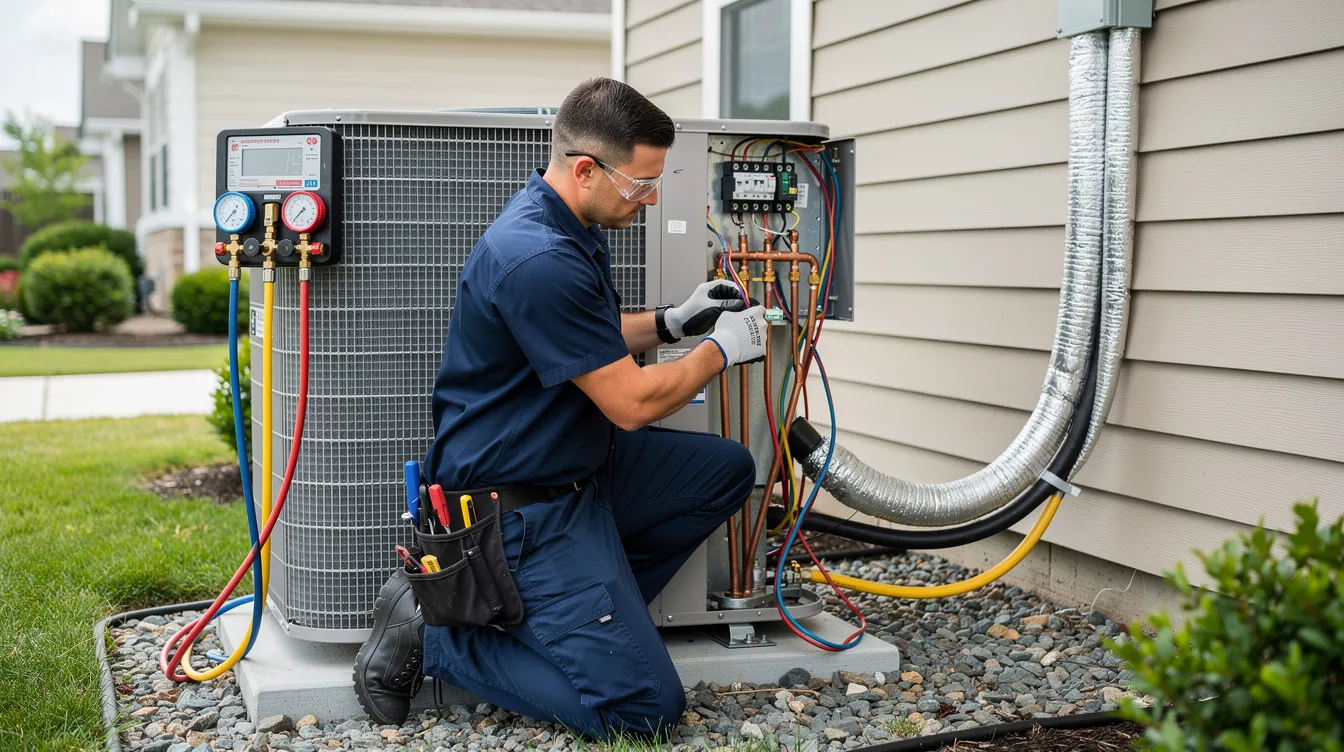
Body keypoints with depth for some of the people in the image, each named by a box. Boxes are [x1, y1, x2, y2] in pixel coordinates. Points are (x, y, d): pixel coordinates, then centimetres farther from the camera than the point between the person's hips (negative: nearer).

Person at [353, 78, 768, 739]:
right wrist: (719, 350, -5)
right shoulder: (538, 259, -28)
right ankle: (434, 638, -1)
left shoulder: (569, 227, 5)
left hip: (576, 462, 10)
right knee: (644, 704, -10)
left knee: (727, 469, 14)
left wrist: (670, 323, 10)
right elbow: (633, 403, -21)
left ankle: (595, 608, 10)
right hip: (524, 504, -10)